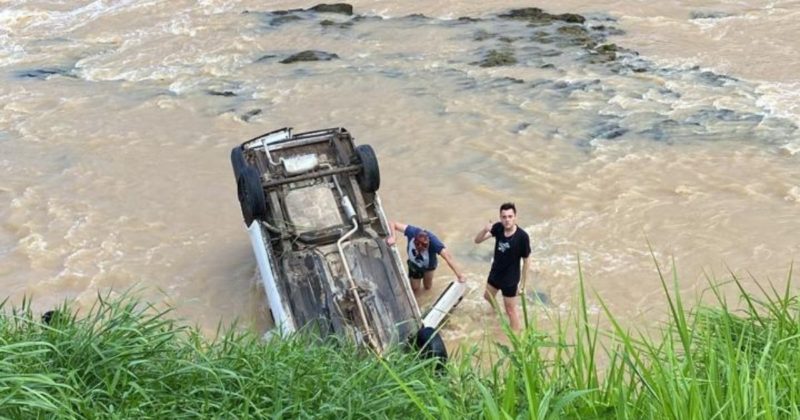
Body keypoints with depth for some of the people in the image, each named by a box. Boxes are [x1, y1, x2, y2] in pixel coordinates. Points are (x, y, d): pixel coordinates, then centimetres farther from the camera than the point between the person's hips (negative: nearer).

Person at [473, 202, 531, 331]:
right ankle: (496, 309, 64)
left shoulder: (522, 237, -29)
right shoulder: (498, 228, -16)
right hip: (495, 273, 6)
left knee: (510, 309, 7)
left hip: (510, 279, -6)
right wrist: (485, 230, -37)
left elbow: (525, 262, -18)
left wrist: (523, 284, -12)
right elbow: (477, 240, -15)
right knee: (488, 296, 31)